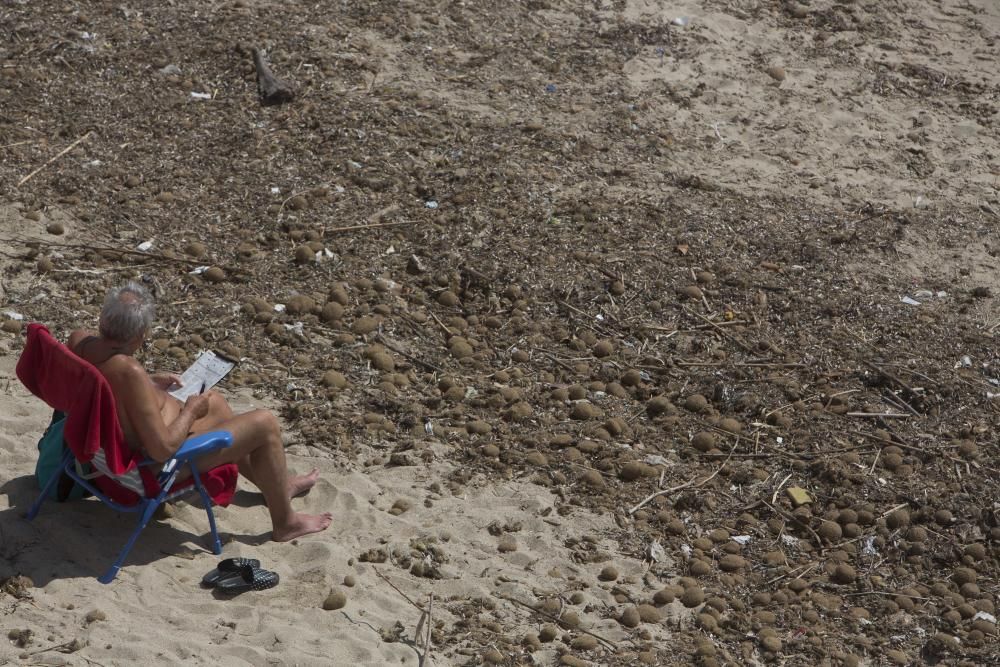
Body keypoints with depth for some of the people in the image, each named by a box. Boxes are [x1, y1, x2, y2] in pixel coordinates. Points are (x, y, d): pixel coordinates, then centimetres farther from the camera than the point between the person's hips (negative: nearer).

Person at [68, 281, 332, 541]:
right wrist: (191, 411, -18)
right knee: (265, 424, 1)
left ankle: (276, 485, 47)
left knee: (215, 402, 30)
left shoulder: (79, 340, -13)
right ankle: (285, 523, 20)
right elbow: (163, 449, -34)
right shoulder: (129, 372, -38)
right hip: (160, 465, -9)